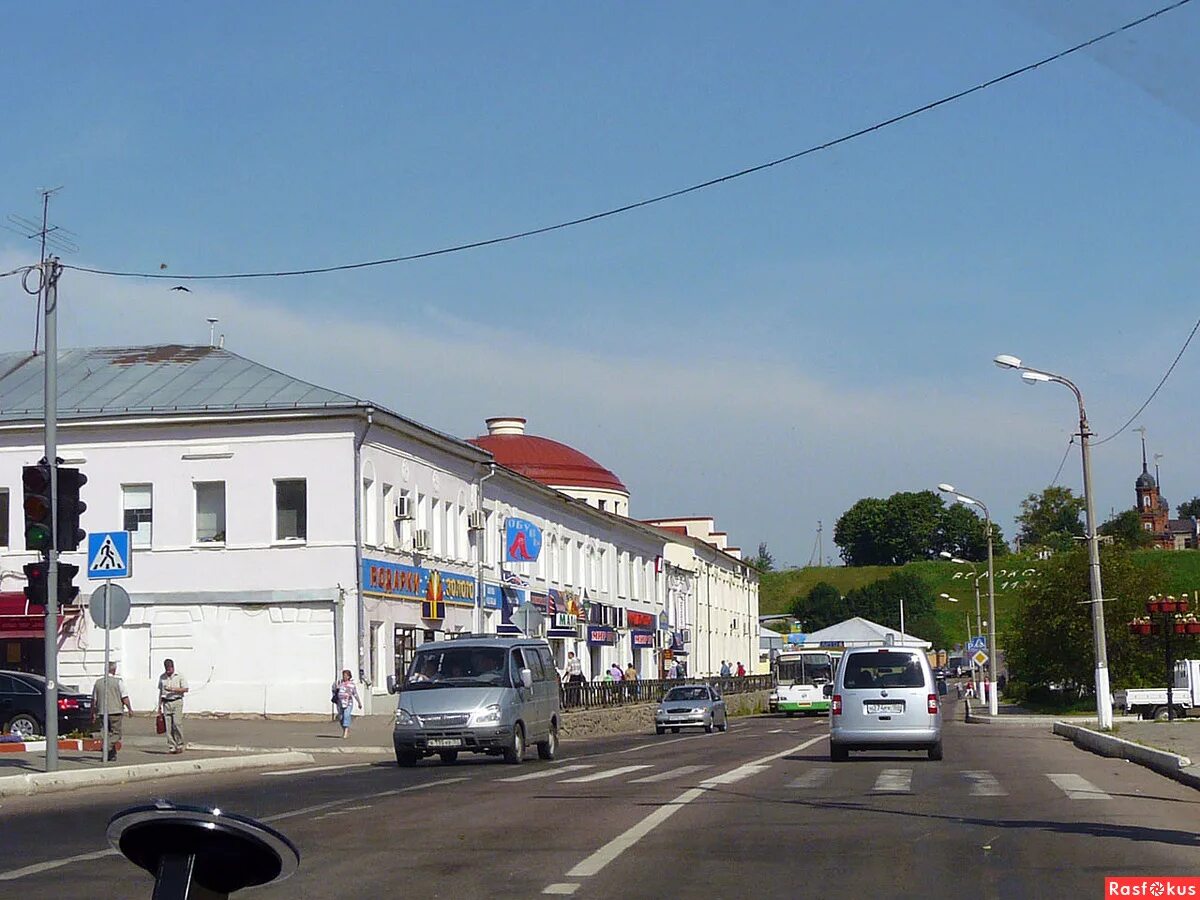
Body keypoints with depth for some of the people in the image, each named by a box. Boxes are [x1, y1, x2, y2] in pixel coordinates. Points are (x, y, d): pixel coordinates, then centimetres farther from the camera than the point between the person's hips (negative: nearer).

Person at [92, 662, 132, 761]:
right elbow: (124, 698, -7)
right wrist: (130, 709, 5)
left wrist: (93, 714, 16)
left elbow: (94, 700, 10)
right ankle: (107, 751, -19)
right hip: (115, 711, -5)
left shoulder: (98, 682, 7)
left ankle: (112, 754, 17)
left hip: (102, 712, 5)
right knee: (115, 733, 0)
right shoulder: (118, 681, -5)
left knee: (108, 733, 16)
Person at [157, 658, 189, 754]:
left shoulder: (179, 676, 1)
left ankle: (180, 745, 0)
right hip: (166, 702, 4)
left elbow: (185, 689, -5)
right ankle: (171, 747, 0)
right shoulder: (162, 677, 14)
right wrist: (159, 704, 15)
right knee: (168, 726, -3)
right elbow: (160, 691, 20)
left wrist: (173, 689, -15)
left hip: (177, 702, -4)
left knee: (176, 724, -13)